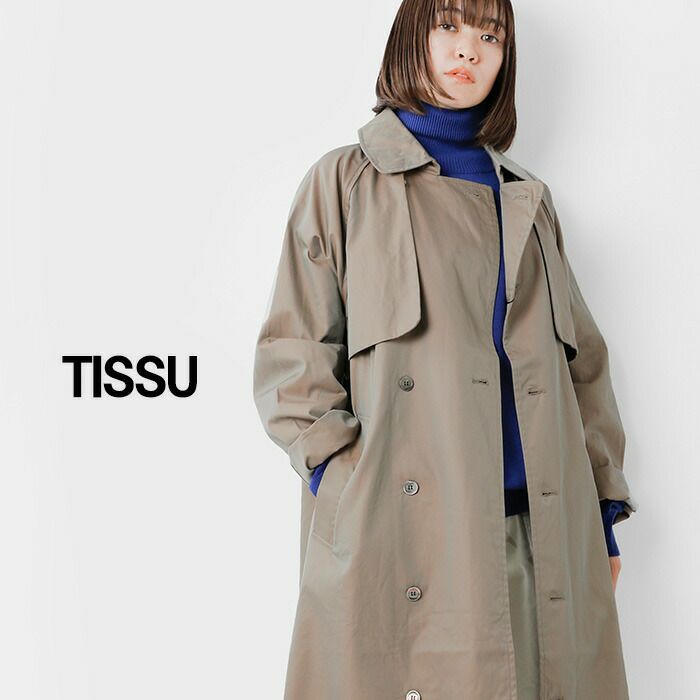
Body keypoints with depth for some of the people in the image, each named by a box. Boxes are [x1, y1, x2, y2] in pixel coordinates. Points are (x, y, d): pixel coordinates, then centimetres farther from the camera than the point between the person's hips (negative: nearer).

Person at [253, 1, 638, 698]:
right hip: (399, 531, -4)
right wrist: (341, 475, -12)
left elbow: (581, 361, 18)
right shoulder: (345, 182, 6)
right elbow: (291, 357, 1)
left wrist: (603, 503, 11)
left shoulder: (528, 202, 19)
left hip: (539, 537, 4)